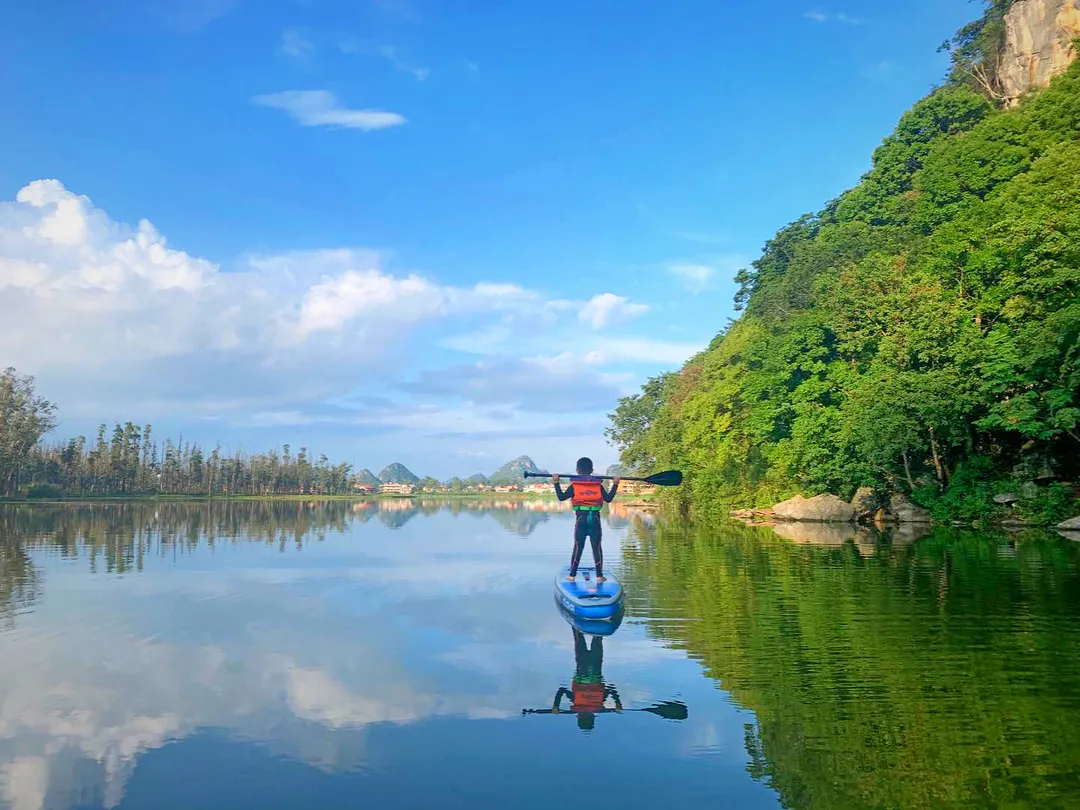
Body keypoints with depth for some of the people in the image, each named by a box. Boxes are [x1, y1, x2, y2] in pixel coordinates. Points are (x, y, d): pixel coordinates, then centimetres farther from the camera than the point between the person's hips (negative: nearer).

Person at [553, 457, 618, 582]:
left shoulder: (574, 486, -1)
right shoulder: (598, 486, 4)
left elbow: (561, 497, -4)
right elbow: (608, 499, 5)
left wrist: (556, 483, 2)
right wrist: (615, 485, 13)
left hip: (581, 518, -1)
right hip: (595, 518, 1)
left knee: (578, 547, 6)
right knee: (596, 547, 5)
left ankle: (572, 575, 7)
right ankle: (599, 576, 5)